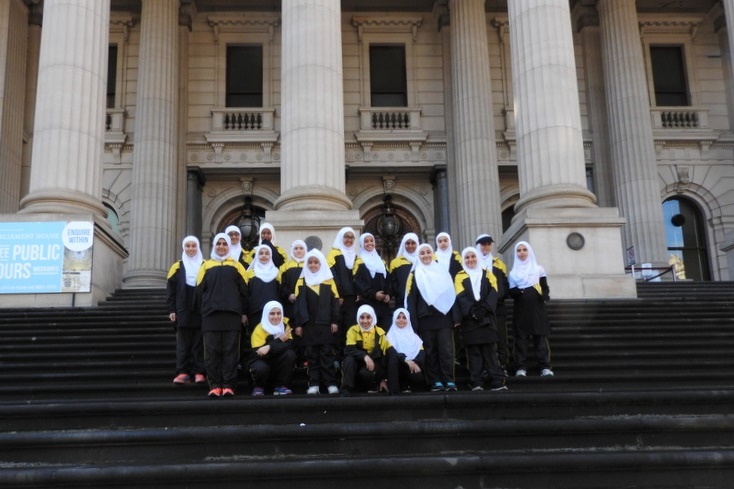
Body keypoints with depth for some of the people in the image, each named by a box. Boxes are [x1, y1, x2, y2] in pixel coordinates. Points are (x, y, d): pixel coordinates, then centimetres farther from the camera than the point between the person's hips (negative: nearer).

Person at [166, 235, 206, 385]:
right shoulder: (177, 267, 8)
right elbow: (170, 290, 6)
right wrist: (171, 310, -1)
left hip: (201, 311, 0)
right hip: (183, 311, 0)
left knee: (199, 343, 0)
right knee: (183, 343, 1)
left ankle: (199, 372, 3)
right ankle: (183, 372, 3)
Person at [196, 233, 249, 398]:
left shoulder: (236, 265, 12)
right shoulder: (206, 266, 13)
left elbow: (244, 290, 8)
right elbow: (199, 290, 10)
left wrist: (243, 312, 3)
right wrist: (203, 311, 2)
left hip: (232, 314, -1)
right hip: (211, 314, 1)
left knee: (230, 350, -2)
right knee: (212, 351, -1)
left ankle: (228, 385, -1)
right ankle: (214, 385, 4)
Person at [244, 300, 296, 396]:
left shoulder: (285, 324, -7)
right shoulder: (259, 329, -17)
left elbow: (290, 344, -22)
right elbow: (258, 354, -28)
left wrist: (270, 347, -37)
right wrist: (279, 340, -27)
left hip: (277, 362, 3)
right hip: (261, 362, -3)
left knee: (290, 353, -25)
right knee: (261, 368, -37)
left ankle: (281, 386, -10)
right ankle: (258, 387, -1)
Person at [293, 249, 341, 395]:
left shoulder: (329, 280, 5)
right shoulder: (302, 281, 7)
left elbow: (335, 302, 4)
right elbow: (298, 303, 5)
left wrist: (335, 321, -3)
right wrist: (298, 324, -1)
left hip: (326, 324, -1)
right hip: (308, 324, 1)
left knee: (327, 353, 0)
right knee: (311, 354, 4)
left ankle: (331, 383, 4)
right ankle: (314, 384, 7)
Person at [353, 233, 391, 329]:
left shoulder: (382, 262, 22)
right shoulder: (359, 262, 4)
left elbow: (388, 280, 18)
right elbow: (357, 282, -8)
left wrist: (388, 294, -1)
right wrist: (373, 294, -16)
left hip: (383, 303, 5)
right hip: (367, 303, -5)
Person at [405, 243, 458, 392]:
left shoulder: (443, 272, 14)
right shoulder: (414, 275, 8)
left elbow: (452, 295, 12)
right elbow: (411, 300, 2)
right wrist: (414, 323, -7)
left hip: (443, 318, 1)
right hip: (425, 320, -1)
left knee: (446, 350, -5)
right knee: (430, 352, 1)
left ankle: (449, 381, -3)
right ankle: (436, 382, 5)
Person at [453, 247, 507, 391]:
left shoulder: (488, 274, 14)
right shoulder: (460, 277, 10)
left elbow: (493, 293, 1)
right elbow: (461, 297, -2)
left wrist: (484, 309, -14)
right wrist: (472, 311, -17)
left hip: (487, 318, 1)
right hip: (469, 319, -1)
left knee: (490, 350, -2)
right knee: (473, 352, -1)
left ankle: (497, 382, -3)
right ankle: (476, 383, 1)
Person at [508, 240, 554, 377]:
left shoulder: (539, 269, 10)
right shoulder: (513, 272, 12)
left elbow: (545, 288, 8)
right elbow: (511, 292, 7)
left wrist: (544, 296, -14)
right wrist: (517, 292, -16)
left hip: (536, 308, -1)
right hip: (520, 309, 1)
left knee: (540, 336, -4)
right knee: (521, 337, -1)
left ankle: (545, 367, -2)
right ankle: (521, 367, 2)